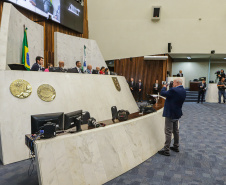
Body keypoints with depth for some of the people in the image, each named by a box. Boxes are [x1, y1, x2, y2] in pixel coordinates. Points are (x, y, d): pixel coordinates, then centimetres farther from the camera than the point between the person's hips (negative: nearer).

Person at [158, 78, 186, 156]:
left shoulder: (174, 90, -24)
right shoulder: (183, 91, 6)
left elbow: (162, 93, -19)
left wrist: (164, 87, -1)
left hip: (170, 114, -9)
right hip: (177, 113, 9)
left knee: (168, 132, -3)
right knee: (175, 130, 20)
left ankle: (166, 150, 3)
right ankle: (176, 147, 33)